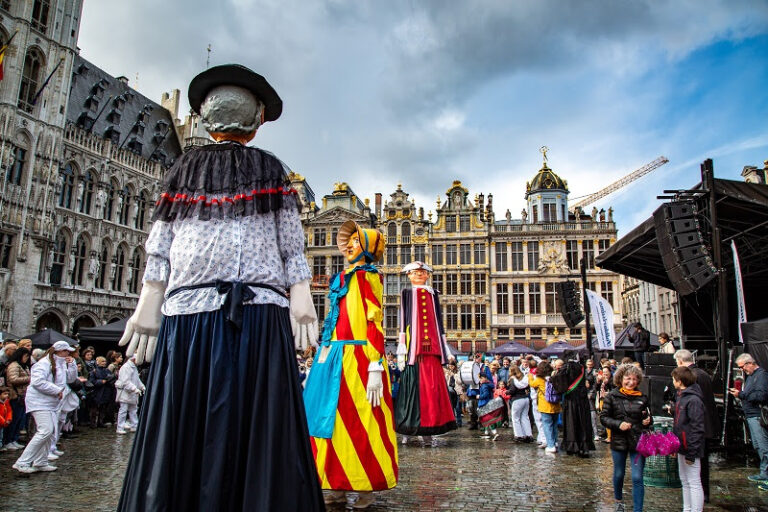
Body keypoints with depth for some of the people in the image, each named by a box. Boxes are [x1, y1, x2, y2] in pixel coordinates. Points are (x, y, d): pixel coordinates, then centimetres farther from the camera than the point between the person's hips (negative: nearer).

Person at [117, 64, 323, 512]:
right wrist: (149, 303, 6)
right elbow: (160, 243, 16)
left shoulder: (271, 169, 18)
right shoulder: (186, 168, 22)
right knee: (185, 427, 1)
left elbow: (292, 242, 10)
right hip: (189, 310, 2)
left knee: (255, 426, -3)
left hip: (259, 310, -1)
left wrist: (301, 294, -3)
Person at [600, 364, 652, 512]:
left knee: (637, 478, -4)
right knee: (619, 474, 17)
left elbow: (648, 417, 17)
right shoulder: (612, 396, -4)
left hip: (638, 442, 0)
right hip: (619, 441, 0)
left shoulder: (642, 397, 3)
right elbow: (603, 417, -5)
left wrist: (648, 421, -5)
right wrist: (618, 424, -19)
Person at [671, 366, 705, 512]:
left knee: (694, 483, 0)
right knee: (685, 482, 18)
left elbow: (697, 429, -22)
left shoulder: (693, 400, -20)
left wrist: (691, 453, -20)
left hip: (690, 449, -10)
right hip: (682, 447, 10)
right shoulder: (681, 397, 10)